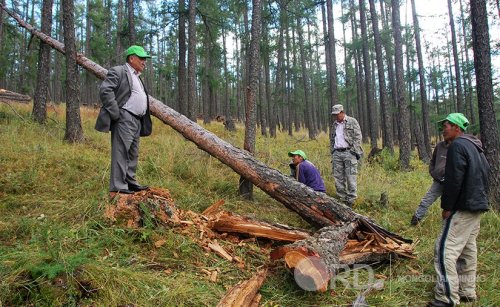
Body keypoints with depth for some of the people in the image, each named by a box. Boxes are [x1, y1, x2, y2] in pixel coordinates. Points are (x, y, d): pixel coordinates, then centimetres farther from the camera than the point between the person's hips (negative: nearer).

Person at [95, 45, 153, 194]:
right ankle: (118, 186, -7)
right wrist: (116, 114, -18)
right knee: (121, 152, -9)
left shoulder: (137, 77, 24)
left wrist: (143, 120, 17)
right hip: (124, 119, -9)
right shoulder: (118, 71, -4)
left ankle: (130, 182, 20)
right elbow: (105, 91, -15)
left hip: (137, 120, 9)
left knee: (133, 154, 12)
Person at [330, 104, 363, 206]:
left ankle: (351, 200, -1)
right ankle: (342, 199, 11)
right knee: (338, 178, 4)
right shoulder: (334, 125, 18)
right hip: (337, 153, 6)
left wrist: (354, 151, -11)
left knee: (351, 177, -6)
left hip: (349, 152, -6)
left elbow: (358, 137, -4)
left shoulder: (352, 122, 2)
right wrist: (332, 153, 16)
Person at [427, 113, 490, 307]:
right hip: (478, 206, 11)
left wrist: (447, 207, -14)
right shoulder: (475, 147, 17)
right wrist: (481, 198, 21)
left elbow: (454, 180, -20)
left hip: (463, 207, -11)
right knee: (467, 249, 17)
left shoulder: (457, 146, -14)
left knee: (445, 250, -10)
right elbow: (485, 174, 21)